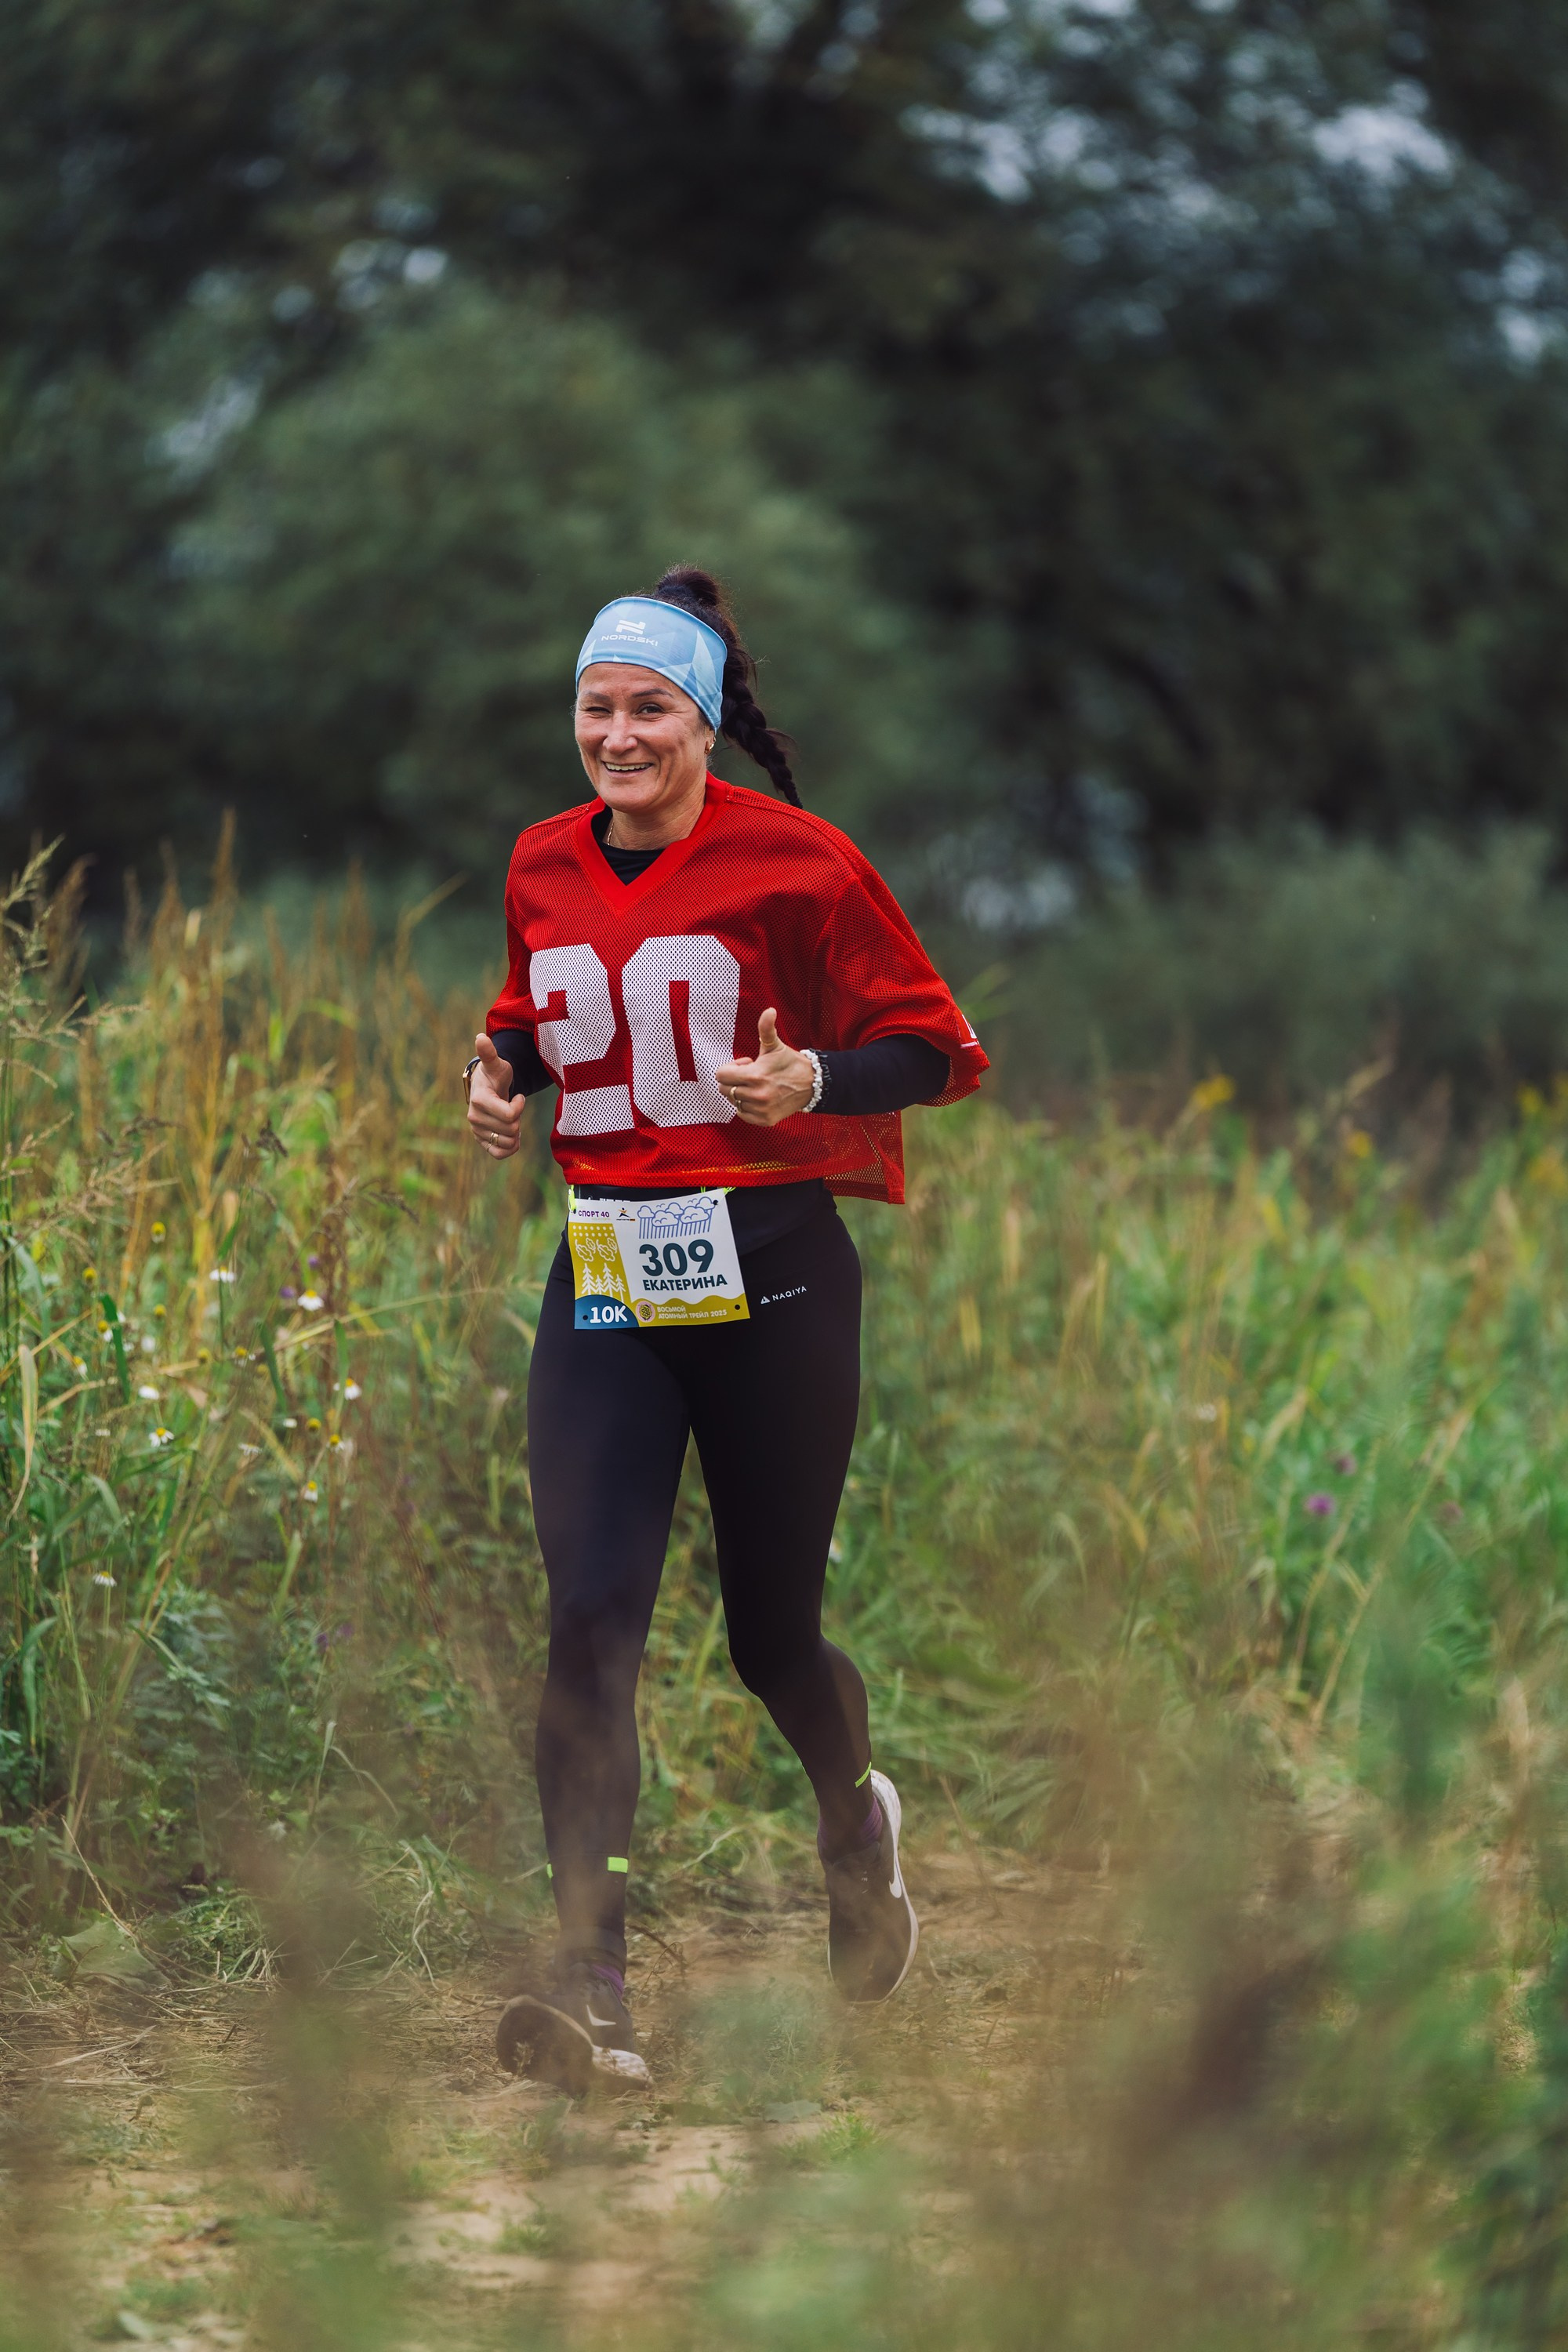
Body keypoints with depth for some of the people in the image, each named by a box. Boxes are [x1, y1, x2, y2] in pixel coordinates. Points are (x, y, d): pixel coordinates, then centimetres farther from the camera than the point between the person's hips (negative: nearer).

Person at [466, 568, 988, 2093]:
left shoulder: (792, 859, -8)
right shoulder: (541, 868, 7)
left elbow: (935, 1046, -4)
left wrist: (810, 1080, -22)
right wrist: (503, 1067, 4)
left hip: (770, 1275, -3)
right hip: (606, 1281, 3)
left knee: (771, 1634, 8)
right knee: (591, 1620, -14)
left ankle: (853, 1819, 45)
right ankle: (592, 1995, -19)